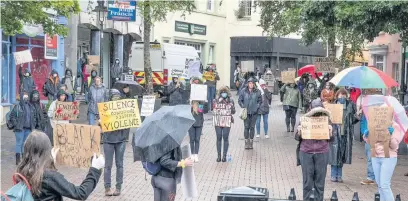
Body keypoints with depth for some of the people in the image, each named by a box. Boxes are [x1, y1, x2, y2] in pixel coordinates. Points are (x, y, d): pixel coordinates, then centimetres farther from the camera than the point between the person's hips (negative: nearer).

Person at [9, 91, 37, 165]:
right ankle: (18, 160, -1)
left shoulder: (31, 107, 11)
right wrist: (16, 125, -11)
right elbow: (12, 117, -6)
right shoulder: (17, 107, -6)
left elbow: (34, 117, 21)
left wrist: (33, 125, 11)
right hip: (20, 129, -5)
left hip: (29, 129, 6)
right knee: (19, 143, -4)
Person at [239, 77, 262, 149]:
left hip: (254, 112, 0)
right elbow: (240, 100, 6)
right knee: (246, 127, -2)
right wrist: (243, 106, -6)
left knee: (252, 127, 5)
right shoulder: (244, 91, -1)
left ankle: (251, 142, 14)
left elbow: (260, 100, 10)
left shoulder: (257, 91, 0)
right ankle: (246, 142, 5)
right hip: (246, 112, 0)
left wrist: (257, 107, -3)